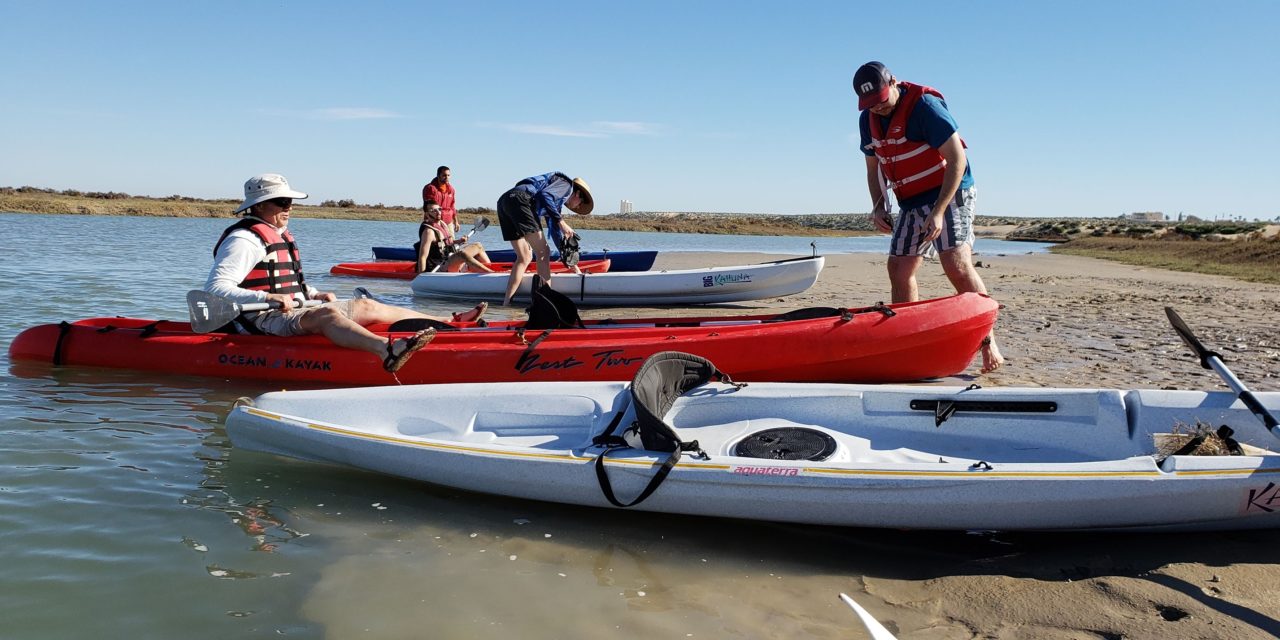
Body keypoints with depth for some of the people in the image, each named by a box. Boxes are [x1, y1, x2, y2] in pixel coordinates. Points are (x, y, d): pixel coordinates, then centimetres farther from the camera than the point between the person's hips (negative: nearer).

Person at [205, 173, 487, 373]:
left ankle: (451, 322, 7)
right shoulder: (244, 239, -11)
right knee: (326, 314, -37)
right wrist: (267, 298, -30)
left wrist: (314, 293, 14)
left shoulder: (280, 236, 21)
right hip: (263, 320, -10)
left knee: (366, 306, 6)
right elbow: (215, 287, -21)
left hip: (291, 312, 10)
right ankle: (386, 350, -69)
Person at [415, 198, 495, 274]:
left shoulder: (442, 224, 12)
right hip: (438, 269, -10)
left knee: (478, 246, 10)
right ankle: (491, 274, -40)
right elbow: (422, 257, -22)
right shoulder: (429, 231, -16)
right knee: (462, 254, -35)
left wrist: (457, 241, 9)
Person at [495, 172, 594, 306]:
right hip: (519, 199, -9)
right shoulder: (567, 184, 10)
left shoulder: (556, 200, 35)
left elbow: (555, 230, 38)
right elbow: (544, 194, -11)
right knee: (543, 252, -3)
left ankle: (506, 303, 9)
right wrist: (561, 221, -11)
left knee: (524, 257, 13)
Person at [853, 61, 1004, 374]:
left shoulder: (924, 105, -19)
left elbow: (957, 160, -21)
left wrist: (938, 212, -25)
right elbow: (874, 168, 17)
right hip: (911, 204, 7)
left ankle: (988, 340, -12)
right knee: (899, 270, 3)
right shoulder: (868, 120, 3)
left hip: (950, 194, -7)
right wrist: (878, 206, 1)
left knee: (957, 265, -20)